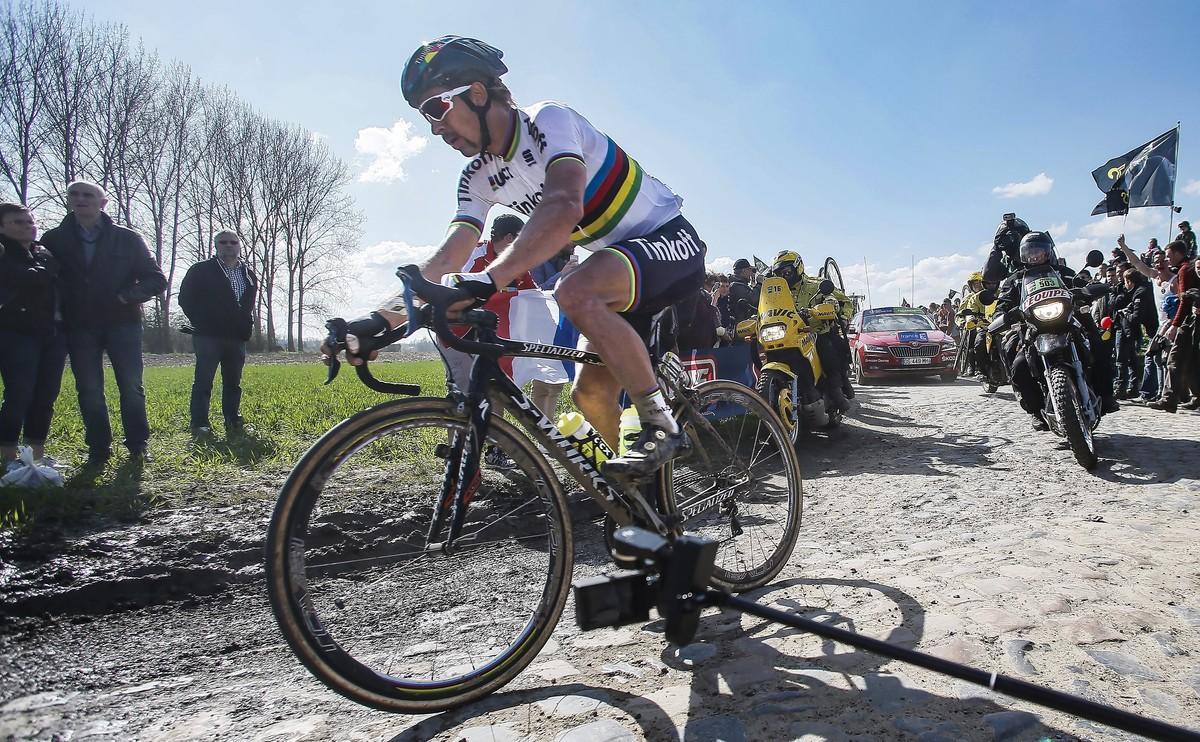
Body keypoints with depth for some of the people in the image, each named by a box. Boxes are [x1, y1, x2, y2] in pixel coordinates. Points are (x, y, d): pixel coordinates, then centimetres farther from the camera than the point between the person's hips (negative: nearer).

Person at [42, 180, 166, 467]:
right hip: (79, 326, 2)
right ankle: (98, 449, 10)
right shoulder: (55, 239, 8)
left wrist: (127, 296, -10)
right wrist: (58, 308, -3)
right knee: (89, 390, 2)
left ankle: (138, 446, 6)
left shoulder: (128, 239, 4)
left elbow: (156, 279, 5)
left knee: (131, 387, -3)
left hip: (122, 322, -1)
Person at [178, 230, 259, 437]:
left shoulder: (249, 275, 17)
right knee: (203, 380, -6)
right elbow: (186, 298, 3)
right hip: (208, 335, -5)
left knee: (233, 381, 8)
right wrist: (201, 323, -2)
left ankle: (233, 422, 13)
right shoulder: (201, 270, 3)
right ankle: (199, 423, -5)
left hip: (237, 336, 5)